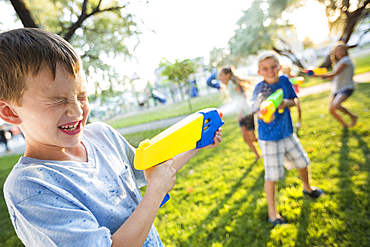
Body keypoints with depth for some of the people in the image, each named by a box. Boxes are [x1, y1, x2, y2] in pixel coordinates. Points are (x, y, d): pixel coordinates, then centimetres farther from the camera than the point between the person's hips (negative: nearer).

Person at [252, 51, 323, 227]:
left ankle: (307, 188, 53)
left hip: (287, 132, 6)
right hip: (269, 138, -5)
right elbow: (259, 112, -25)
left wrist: (285, 102, -16)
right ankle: (272, 212, 17)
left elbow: (293, 101, 7)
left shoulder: (284, 81, -3)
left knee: (302, 162, 20)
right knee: (272, 176, -1)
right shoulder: (259, 89, -17)